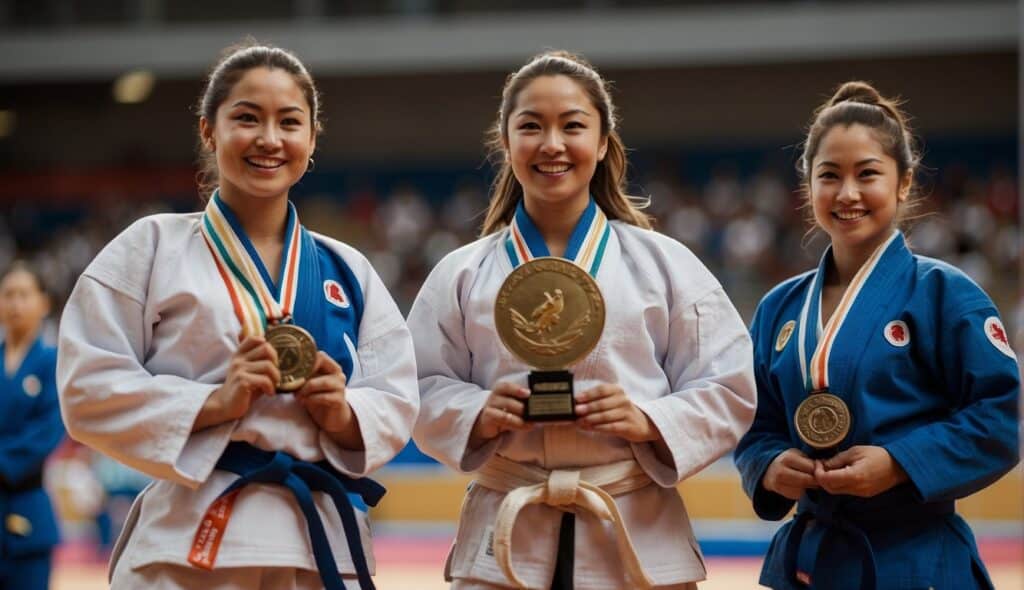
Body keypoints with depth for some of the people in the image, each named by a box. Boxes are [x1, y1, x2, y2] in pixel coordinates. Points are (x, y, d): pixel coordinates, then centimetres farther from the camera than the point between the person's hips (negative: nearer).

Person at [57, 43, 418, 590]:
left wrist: (345, 416, -9)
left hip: (324, 544, 3)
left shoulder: (347, 271, 12)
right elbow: (89, 390, -3)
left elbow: (396, 401, 12)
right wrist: (215, 403, -15)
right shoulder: (152, 248, 3)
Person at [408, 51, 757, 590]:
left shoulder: (665, 264, 4)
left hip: (639, 543, 0)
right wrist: (478, 416, -13)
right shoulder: (461, 275, 7)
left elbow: (727, 392, 3)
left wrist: (648, 420, -14)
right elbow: (424, 393, 7)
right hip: (505, 544, 0)